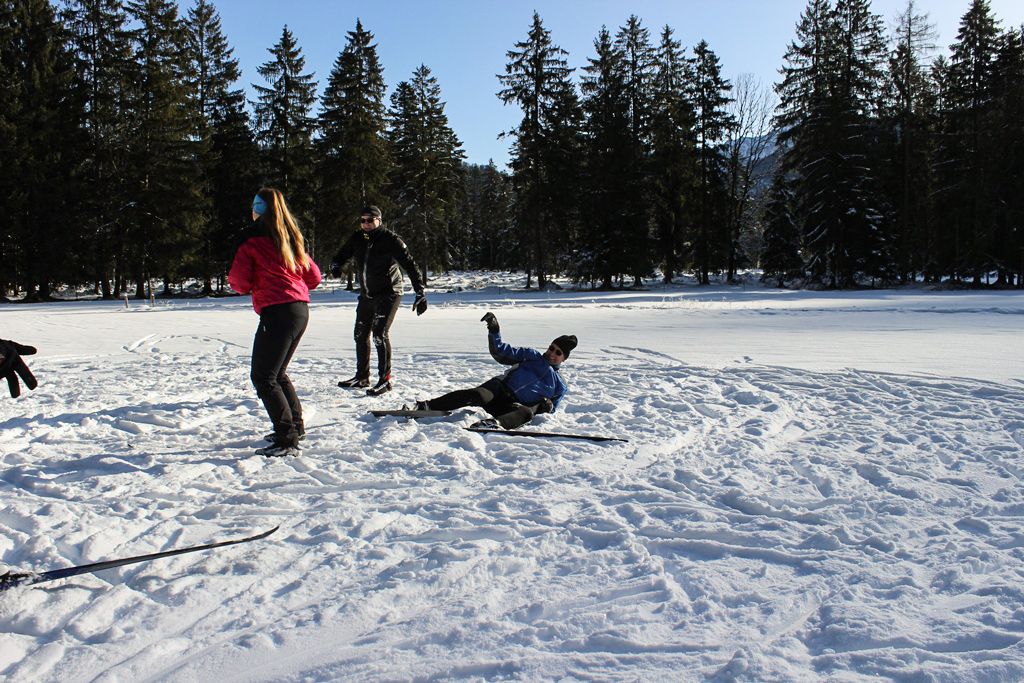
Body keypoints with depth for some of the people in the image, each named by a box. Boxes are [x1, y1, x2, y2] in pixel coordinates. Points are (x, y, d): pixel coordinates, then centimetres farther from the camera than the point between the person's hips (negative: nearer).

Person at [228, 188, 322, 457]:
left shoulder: (253, 243, -6)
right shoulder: (292, 240, 14)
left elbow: (240, 282, -9)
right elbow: (313, 277, 17)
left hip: (276, 313, -8)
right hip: (301, 311, 8)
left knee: (263, 377, -4)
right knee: (277, 373, 22)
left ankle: (287, 439, -9)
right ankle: (295, 427, 29)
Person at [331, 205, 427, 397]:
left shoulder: (390, 239, -15)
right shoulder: (357, 239, 2)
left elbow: (409, 264, -17)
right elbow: (342, 255, 12)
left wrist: (420, 293, -22)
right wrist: (335, 265, -13)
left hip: (388, 293, -7)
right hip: (366, 295, 7)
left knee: (379, 334, -17)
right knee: (360, 334, 12)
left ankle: (385, 379, -9)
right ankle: (362, 377, 26)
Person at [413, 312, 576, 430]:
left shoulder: (560, 385, 19)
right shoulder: (532, 356, 17)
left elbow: (551, 409, 21)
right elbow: (501, 352, 9)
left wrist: (548, 406, -4)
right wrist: (494, 330, -7)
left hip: (517, 407, 0)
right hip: (499, 388, 0)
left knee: (527, 413, -36)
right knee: (478, 396, -33)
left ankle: (496, 423, -64)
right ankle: (427, 406, -36)